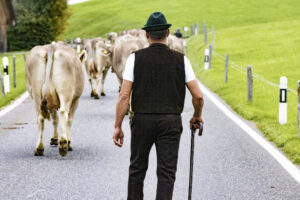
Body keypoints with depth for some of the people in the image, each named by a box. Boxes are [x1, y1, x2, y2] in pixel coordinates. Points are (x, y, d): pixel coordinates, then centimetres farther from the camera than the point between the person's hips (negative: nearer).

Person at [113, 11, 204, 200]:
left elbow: (124, 95, -6)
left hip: (142, 120, 0)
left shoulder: (136, 58, -1)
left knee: (137, 169, 16)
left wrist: (118, 126, -2)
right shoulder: (180, 60, 1)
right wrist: (197, 116, 17)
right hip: (170, 121, 0)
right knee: (167, 172, 1)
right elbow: (198, 96, -2)